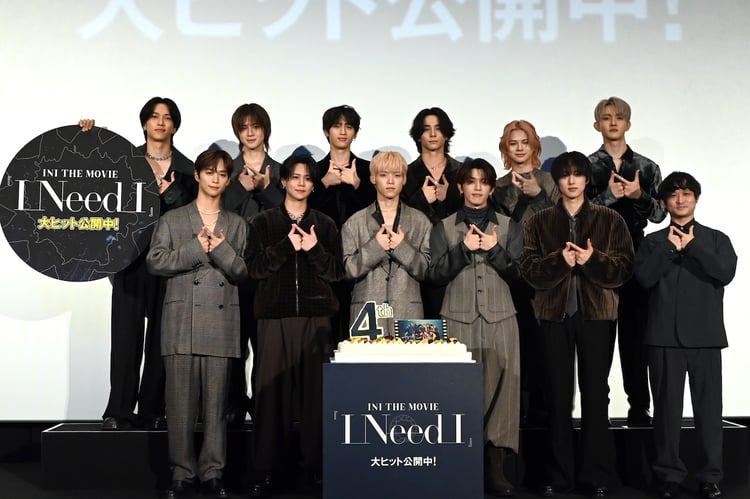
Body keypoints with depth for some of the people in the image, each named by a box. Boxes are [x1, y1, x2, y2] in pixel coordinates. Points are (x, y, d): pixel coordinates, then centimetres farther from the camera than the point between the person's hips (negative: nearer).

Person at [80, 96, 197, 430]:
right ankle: (119, 412, 3)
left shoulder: (187, 170, 10)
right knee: (126, 333, -3)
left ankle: (153, 412, 8)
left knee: (161, 337, 2)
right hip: (131, 257, 0)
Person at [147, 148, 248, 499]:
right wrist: (197, 249, -9)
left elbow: (243, 273, 8)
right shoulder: (172, 220, 12)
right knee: (180, 401, -1)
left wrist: (220, 249, -9)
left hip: (221, 322, 1)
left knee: (216, 402, 2)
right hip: (182, 322, -1)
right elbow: (155, 262, 0)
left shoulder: (236, 224, 16)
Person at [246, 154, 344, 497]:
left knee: (315, 391, 0)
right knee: (271, 391, -3)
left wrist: (315, 249, -9)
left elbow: (337, 272, 7)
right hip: (274, 315, -1)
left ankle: (315, 466, 10)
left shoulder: (325, 225, 12)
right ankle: (267, 471, 4)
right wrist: (287, 246, -12)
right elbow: (254, 267, -1)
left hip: (316, 316, 1)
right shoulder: (264, 221, 9)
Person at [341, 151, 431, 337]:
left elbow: (427, 270, 4)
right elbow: (349, 269, 1)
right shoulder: (354, 223, 9)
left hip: (408, 312, 1)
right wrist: (375, 246, -10)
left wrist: (403, 247, -9)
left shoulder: (420, 222, 11)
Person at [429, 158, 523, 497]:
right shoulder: (444, 228, 10)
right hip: (458, 318, 0)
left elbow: (517, 274, 6)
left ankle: (495, 465, 0)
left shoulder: (509, 227, 12)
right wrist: (464, 248, -10)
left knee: (501, 386, -6)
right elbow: (436, 275, 2)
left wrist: (495, 250, -10)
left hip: (499, 317, 1)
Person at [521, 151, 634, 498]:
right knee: (558, 395, 5)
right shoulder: (539, 222, 8)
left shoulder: (610, 219, 6)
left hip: (596, 315, 0)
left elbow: (624, 268, -1)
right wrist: (560, 260, -17)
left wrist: (593, 260, -17)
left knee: (595, 394, 3)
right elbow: (529, 269, -1)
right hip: (554, 315, 1)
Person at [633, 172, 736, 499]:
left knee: (709, 406, 2)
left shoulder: (716, 238, 9)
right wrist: (670, 247, -11)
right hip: (664, 336, 0)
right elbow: (644, 278, -5)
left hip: (705, 335, 0)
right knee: (667, 406, 4)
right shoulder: (653, 241, 10)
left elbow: (726, 273, -8)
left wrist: (692, 246, -10)